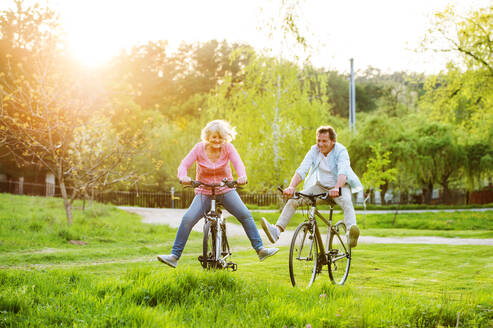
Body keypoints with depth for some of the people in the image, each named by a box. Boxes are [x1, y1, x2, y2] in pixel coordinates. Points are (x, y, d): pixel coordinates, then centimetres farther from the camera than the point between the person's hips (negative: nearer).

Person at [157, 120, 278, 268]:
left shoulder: (228, 148, -7)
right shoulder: (199, 148, -8)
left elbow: (238, 163, -20)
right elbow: (184, 165, -14)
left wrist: (242, 176, -43)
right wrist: (183, 177, -38)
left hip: (226, 190, 1)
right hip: (204, 192, -1)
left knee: (245, 215, -16)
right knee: (188, 219, -19)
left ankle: (260, 249, -7)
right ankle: (174, 256, -14)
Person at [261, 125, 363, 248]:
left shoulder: (341, 151, -20)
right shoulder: (314, 150, -10)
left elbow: (343, 172, -36)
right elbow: (301, 170, -20)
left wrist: (336, 188, -56)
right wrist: (291, 187, -38)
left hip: (341, 186, -4)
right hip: (321, 186, 4)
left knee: (346, 202, -38)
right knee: (293, 200, -14)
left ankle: (351, 232, -58)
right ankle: (277, 230, -23)